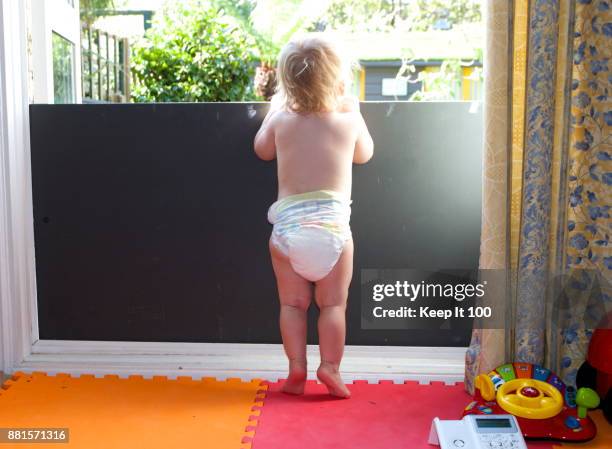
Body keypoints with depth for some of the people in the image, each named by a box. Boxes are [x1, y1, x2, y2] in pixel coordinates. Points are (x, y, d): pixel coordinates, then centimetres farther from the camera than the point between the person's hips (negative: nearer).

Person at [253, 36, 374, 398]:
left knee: (293, 304, 11)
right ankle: (331, 368, 6)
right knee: (333, 303, 9)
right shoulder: (348, 120, 2)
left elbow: (263, 150, 25)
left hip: (288, 226, 1)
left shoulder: (281, 121, 5)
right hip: (332, 225, -1)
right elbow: (364, 154, 23)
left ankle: (297, 369, 10)